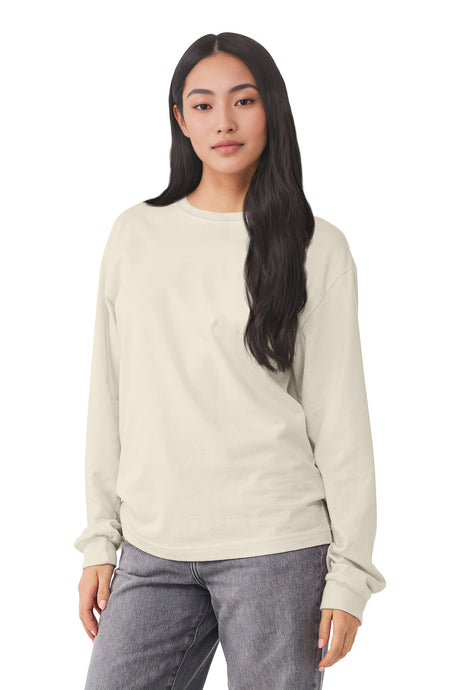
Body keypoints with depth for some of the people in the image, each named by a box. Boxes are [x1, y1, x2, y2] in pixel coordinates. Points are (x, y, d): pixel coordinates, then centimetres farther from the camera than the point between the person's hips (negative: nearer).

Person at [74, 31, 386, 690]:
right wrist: (100, 541, 9)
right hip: (151, 555, 3)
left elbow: (340, 419, 0)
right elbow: (110, 398, 11)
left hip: (276, 549, -2)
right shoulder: (135, 235, 9)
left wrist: (349, 574, -3)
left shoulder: (317, 249, 0)